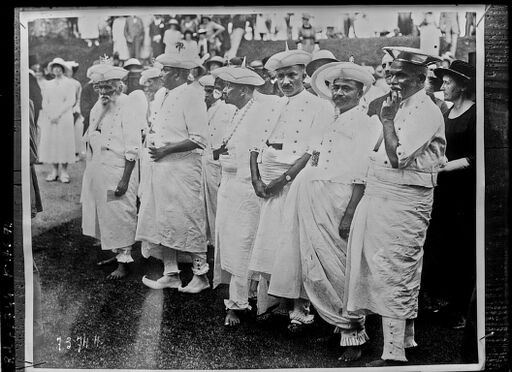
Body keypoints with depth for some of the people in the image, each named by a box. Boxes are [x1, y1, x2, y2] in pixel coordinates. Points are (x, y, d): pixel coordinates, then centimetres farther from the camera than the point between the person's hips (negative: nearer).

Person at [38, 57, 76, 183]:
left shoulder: (69, 83, 3)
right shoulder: (49, 84, 16)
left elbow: (70, 101, -6)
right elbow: (45, 102, 10)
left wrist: (58, 115, -13)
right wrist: (50, 115, -6)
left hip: (64, 118, -4)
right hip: (49, 119, 4)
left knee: (64, 143, -5)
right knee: (50, 143, 0)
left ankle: (64, 172, -1)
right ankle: (54, 171, 6)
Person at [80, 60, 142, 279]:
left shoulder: (127, 107, -13)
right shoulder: (99, 106, 11)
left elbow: (132, 149, -16)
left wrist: (125, 179, -19)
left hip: (118, 170, -8)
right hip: (98, 169, 8)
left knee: (120, 216, -1)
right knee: (105, 214, 15)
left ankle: (124, 262, 9)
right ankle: (117, 253, 29)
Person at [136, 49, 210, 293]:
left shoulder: (191, 98, -12)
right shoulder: (160, 95, 13)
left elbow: (199, 139, -17)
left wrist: (165, 150, -17)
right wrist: (152, 142, 4)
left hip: (182, 166, -8)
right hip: (159, 166, 9)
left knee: (187, 220, -3)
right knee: (160, 220, 10)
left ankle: (200, 275, 11)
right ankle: (171, 274, 22)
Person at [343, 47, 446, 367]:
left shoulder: (427, 112, -12)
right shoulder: (399, 106, 15)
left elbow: (397, 157, -20)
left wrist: (387, 121, -13)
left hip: (403, 200, -9)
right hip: (380, 196, 9)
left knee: (393, 272, -7)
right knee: (401, 271, 16)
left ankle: (394, 353, 1)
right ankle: (405, 336, 30)